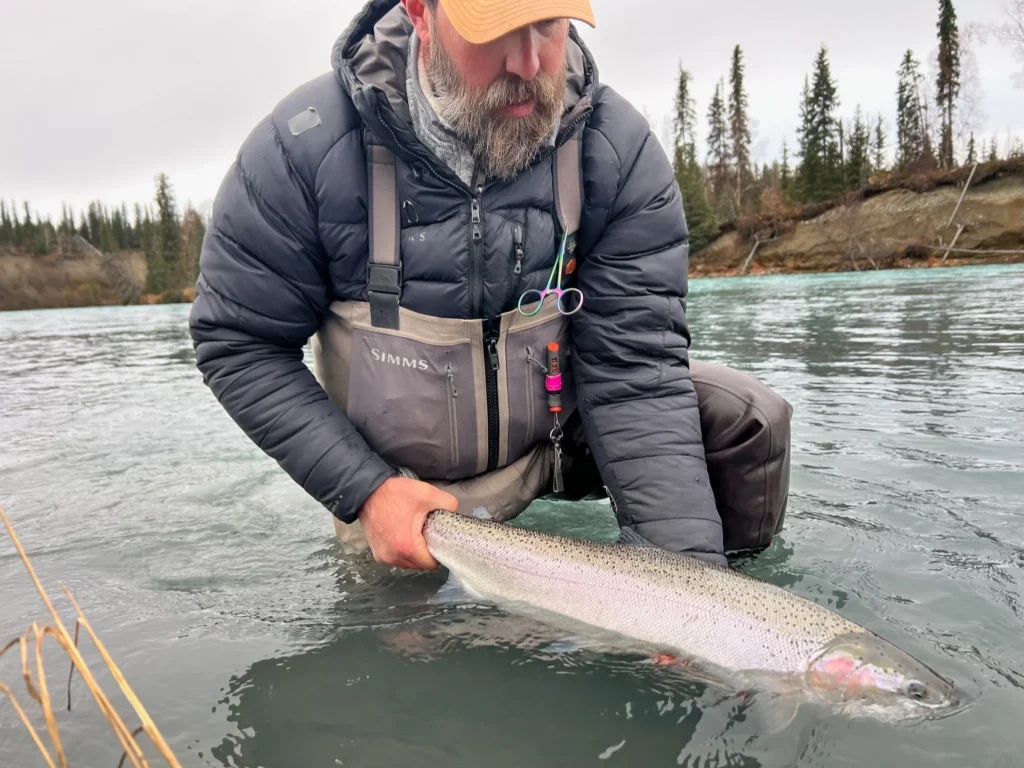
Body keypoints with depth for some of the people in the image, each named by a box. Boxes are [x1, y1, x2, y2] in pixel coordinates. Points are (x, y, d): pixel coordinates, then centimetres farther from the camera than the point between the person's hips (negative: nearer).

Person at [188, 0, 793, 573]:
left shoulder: (619, 151, -16)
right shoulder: (305, 146, -19)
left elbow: (638, 368, -20)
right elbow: (238, 342, -12)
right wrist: (365, 490, -19)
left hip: (562, 433, 1)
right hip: (401, 479, 0)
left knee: (747, 417, -15)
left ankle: (741, 581, 16)